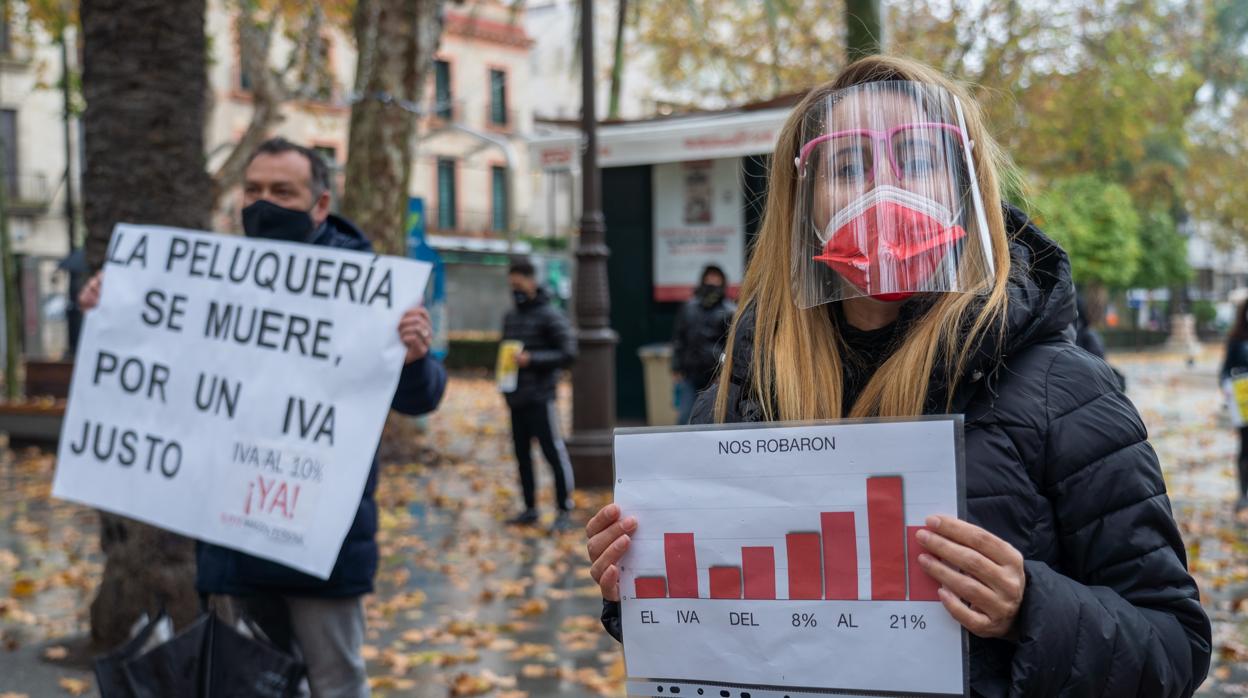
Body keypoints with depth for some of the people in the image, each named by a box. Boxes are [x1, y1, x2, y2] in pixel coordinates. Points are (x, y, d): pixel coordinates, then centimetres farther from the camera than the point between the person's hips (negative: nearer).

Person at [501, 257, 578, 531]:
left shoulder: (550, 316, -7)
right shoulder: (510, 317, 14)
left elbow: (568, 354, -11)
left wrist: (532, 359, -18)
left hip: (540, 398, -7)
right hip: (516, 399, 7)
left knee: (553, 452, -6)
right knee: (522, 454, 11)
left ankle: (564, 510, 0)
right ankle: (530, 509, 20)